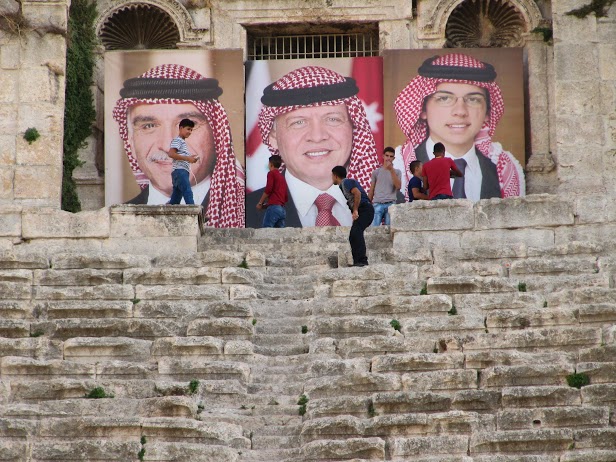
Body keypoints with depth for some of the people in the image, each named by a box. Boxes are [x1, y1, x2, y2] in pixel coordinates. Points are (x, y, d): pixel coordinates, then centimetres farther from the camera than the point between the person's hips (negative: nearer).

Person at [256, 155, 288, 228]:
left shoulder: (272, 173, 2)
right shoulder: (282, 177, 24)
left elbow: (268, 190, -11)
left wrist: (260, 203, -1)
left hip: (274, 207, -8)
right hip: (282, 209, 8)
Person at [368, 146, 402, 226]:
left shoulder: (397, 172, 13)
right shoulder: (376, 172, 14)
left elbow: (398, 186, -4)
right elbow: (371, 190, 16)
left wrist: (391, 170, -9)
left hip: (391, 204, 0)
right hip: (377, 204, 0)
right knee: (374, 226, -10)